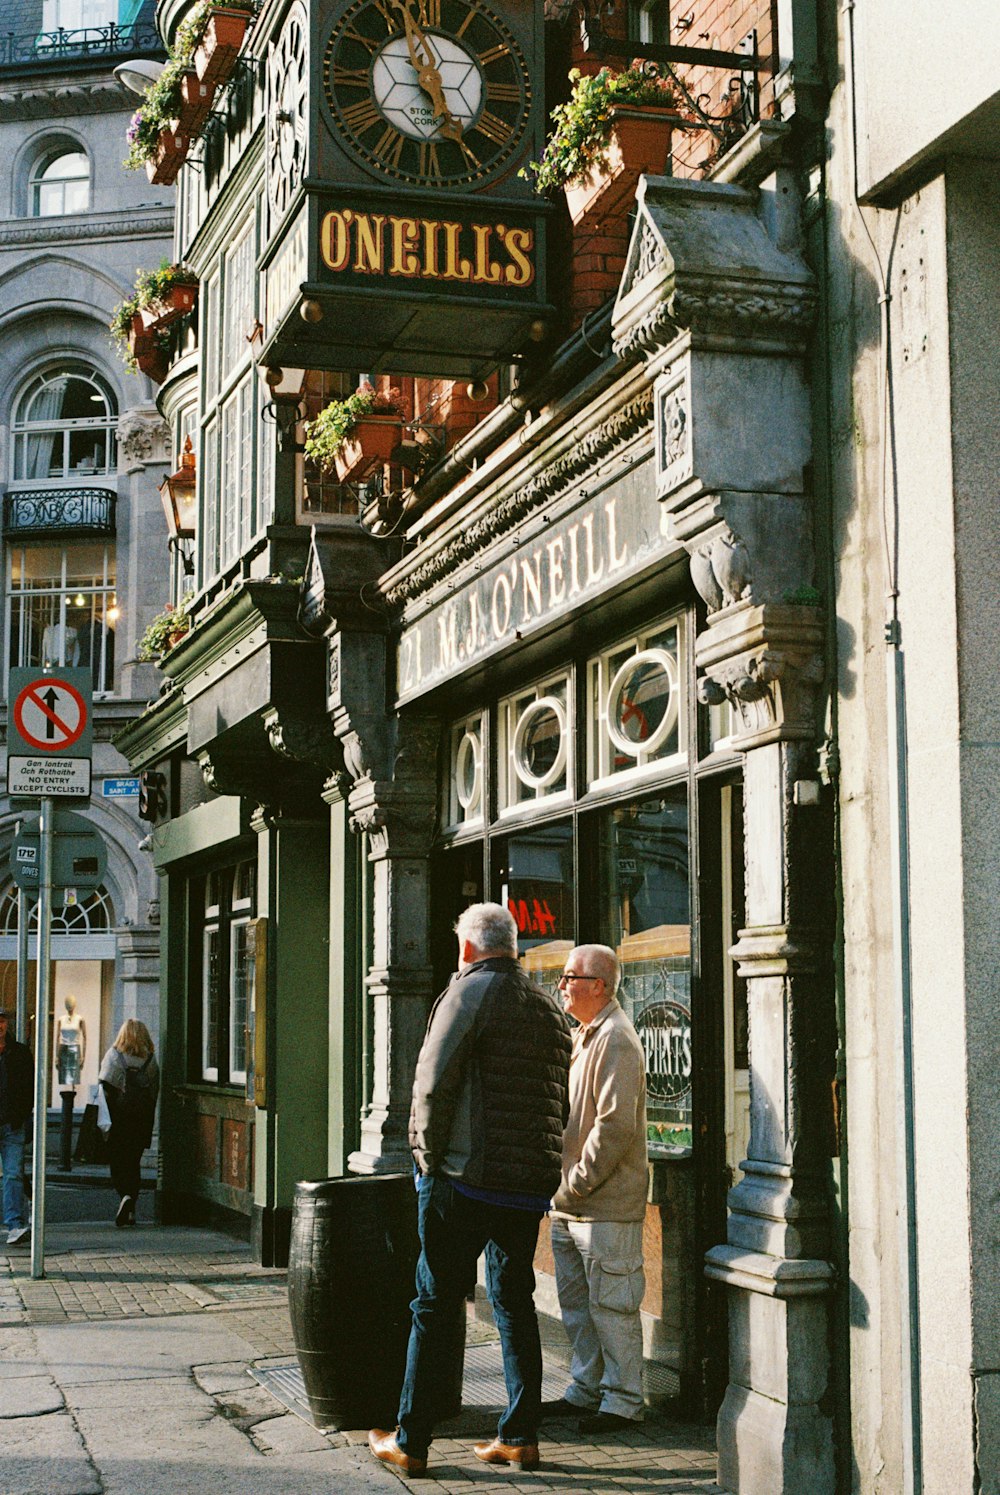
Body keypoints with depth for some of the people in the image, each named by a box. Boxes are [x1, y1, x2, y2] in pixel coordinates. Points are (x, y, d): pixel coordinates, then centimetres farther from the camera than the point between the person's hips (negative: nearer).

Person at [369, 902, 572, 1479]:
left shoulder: (470, 990, -8)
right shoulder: (549, 1006, 13)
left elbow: (433, 1084, -14)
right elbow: (560, 1102, 16)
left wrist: (430, 1156, -4)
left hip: (464, 1179, -6)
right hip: (530, 1186, 6)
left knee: (435, 1306, 1)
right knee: (515, 1302, 15)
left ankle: (411, 1443, 7)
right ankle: (521, 1436, 16)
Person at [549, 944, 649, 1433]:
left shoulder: (615, 1040, -15)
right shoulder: (581, 1036, 16)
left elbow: (616, 1126, -21)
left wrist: (575, 1185, -17)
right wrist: (561, 1185, 15)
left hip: (606, 1206, -10)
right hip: (569, 1205, 10)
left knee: (611, 1306, -2)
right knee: (576, 1303, 17)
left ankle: (622, 1401, 7)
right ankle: (586, 1389, 28)